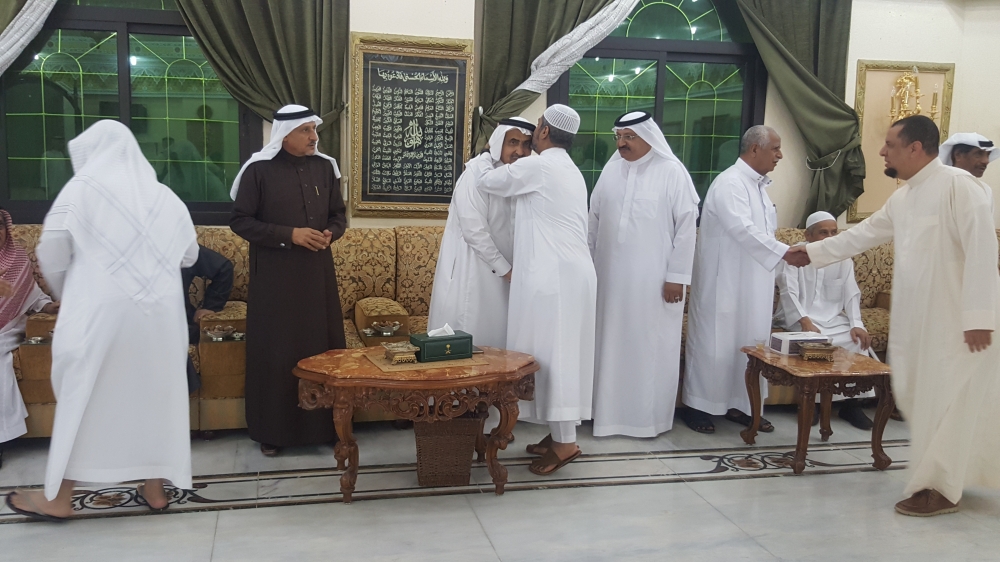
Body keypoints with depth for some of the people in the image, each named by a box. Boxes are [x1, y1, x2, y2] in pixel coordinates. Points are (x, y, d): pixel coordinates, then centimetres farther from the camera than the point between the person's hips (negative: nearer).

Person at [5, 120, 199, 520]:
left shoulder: (83, 187, 0)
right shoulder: (165, 196, 11)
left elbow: (51, 254, -2)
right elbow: (189, 256, 18)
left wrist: (68, 295, 16)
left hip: (101, 310, -3)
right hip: (160, 312, 4)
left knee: (80, 398, 6)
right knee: (154, 394, 11)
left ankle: (59, 496, 14)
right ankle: (154, 488, 18)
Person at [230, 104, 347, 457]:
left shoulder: (325, 166, 5)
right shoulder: (259, 169, -7)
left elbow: (339, 213, 15)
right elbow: (240, 221, -8)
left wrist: (330, 233, -8)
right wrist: (290, 235, -17)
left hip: (317, 272, 4)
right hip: (274, 275, -3)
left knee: (322, 346, 5)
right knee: (274, 350, 2)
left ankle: (324, 425, 18)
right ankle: (272, 431, 15)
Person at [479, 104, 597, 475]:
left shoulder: (535, 167, -9)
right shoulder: (571, 172, 18)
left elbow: (489, 183, 3)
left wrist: (485, 165, 24)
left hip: (552, 276, -9)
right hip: (573, 273, 9)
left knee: (551, 353, -6)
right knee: (562, 354, 11)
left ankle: (564, 442, -2)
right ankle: (559, 434, 18)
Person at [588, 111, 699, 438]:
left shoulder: (673, 173, -7)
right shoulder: (611, 170, 6)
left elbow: (686, 227, -8)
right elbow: (594, 219, 11)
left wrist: (677, 276, -10)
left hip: (654, 279, -4)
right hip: (612, 275, 4)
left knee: (650, 347, 3)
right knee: (611, 344, 9)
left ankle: (648, 416, 15)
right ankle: (609, 410, 22)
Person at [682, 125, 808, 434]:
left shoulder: (758, 185, 14)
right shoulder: (729, 183, -16)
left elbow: (760, 230, 16)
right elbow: (743, 229, -27)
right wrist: (785, 251, -29)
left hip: (752, 283, 9)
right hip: (724, 281, -9)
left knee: (750, 343, 11)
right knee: (715, 343, -1)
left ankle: (740, 405, 21)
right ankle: (697, 406, 11)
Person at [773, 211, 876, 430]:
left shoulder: (843, 258, 11)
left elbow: (852, 294, 3)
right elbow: (788, 292, -13)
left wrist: (856, 324, -15)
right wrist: (805, 322, -28)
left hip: (833, 318, 4)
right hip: (800, 318, -4)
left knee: (859, 339, -23)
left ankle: (852, 402, -12)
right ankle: (812, 400, -15)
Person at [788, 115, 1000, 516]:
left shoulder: (959, 185, -15)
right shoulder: (902, 198, 12)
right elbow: (864, 234, 24)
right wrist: (813, 251, 25)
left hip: (959, 320, -9)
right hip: (918, 318, 9)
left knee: (946, 402, 0)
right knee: (918, 398, 13)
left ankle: (938, 488, 13)